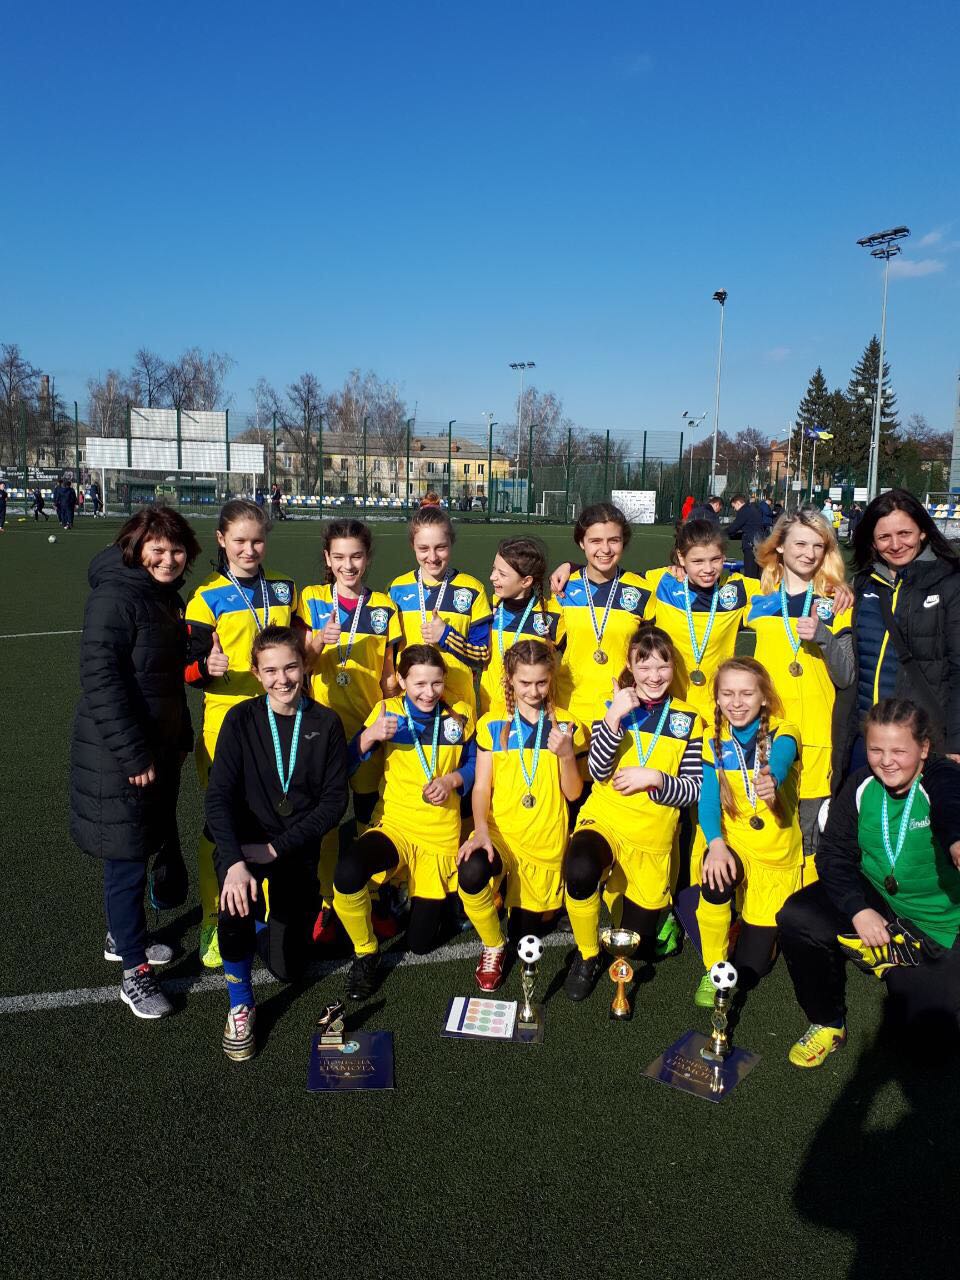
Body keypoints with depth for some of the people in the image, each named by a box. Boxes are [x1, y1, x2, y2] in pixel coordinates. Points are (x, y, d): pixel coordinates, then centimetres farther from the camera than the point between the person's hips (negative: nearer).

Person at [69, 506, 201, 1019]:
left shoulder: (169, 597, 10)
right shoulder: (115, 597, -17)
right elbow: (100, 679, -22)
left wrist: (180, 736, 13)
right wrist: (133, 755, -22)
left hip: (159, 746, 8)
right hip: (119, 754, -8)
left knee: (139, 850, 19)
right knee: (126, 858, 1)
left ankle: (121, 936, 38)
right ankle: (135, 972, 13)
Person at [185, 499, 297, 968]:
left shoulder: (284, 589, 8)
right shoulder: (207, 597, -4)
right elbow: (191, 667, -7)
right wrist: (207, 667, -28)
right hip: (226, 721, -3)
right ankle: (213, 920, 18)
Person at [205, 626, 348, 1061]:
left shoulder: (325, 724, -5)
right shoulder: (241, 719, -8)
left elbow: (334, 801, -6)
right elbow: (219, 796, -17)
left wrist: (277, 848, -17)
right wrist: (235, 861, -33)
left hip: (298, 849, 1)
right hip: (244, 842, -1)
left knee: (287, 967, 3)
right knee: (236, 904, -34)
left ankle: (272, 922, 39)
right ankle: (241, 1007, -7)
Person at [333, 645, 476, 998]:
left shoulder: (459, 715, -2)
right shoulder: (387, 711, -5)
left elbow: (472, 767, 8)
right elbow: (346, 765, -8)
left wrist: (452, 780, -13)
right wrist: (370, 736, -26)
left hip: (441, 835, 1)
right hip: (393, 826, -1)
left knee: (419, 943, 6)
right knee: (347, 873, -36)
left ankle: (435, 894, 41)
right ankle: (365, 953, -6)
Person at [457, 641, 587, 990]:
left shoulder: (566, 725, 0)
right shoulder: (492, 724, 0)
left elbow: (573, 793, -2)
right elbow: (481, 786, -1)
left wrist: (567, 756, -20)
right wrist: (481, 830, -19)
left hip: (546, 842, 0)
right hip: (499, 831, 0)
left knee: (525, 936, 7)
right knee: (470, 874, -34)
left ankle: (545, 903, 44)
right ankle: (493, 947, -4)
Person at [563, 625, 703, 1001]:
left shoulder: (688, 720, 3)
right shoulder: (611, 705, 2)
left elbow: (693, 789, 0)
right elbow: (598, 772, -9)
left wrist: (655, 779, -18)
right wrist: (613, 718, -22)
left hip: (652, 838, 2)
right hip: (603, 819, -1)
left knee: (638, 939, 6)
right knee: (579, 871, -36)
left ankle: (618, 889, 39)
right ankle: (587, 957, -8)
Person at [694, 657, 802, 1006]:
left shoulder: (783, 735, -14)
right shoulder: (714, 741, -5)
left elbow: (777, 764, -38)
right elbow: (708, 798, -14)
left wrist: (771, 782, -62)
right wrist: (716, 843, -33)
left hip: (778, 855, -1)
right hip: (733, 843, 1)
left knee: (749, 969, -2)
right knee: (716, 879, -36)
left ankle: (756, 922, 34)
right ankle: (713, 970, -8)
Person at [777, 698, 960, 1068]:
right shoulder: (860, 786, -8)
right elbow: (834, 853, -7)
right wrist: (858, 910, -23)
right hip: (874, 900, 3)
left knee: (919, 1027, -9)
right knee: (796, 918, -23)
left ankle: (892, 963, 26)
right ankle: (828, 1023, 1)